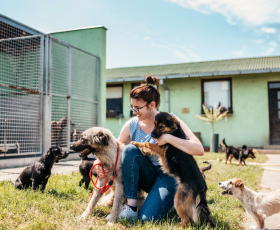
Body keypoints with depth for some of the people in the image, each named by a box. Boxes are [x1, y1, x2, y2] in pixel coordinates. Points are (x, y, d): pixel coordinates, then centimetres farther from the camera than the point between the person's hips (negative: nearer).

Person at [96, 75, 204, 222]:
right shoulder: (131, 125, -4)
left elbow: (199, 150, -22)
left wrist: (169, 138, -30)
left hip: (168, 176, -4)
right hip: (148, 177, 4)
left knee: (148, 218, -26)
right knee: (130, 149, -26)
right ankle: (131, 207, -20)